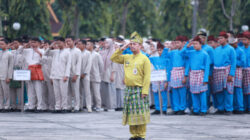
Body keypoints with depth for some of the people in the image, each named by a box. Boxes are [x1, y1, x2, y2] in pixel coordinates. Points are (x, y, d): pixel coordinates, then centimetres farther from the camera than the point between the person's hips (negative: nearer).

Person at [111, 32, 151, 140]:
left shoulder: (144, 59, -5)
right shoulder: (127, 58, 13)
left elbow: (147, 76, -9)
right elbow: (113, 58, 16)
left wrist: (144, 91, -16)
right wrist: (121, 49, 5)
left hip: (139, 90, -6)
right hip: (129, 89, 6)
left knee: (140, 114, -4)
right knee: (131, 114, 7)